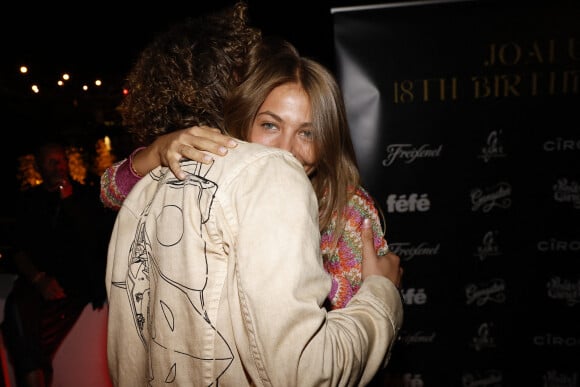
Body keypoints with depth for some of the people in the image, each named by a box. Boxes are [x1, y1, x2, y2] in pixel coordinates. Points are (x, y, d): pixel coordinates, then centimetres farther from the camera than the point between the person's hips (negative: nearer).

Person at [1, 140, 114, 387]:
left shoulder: (86, 195, 14)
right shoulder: (28, 200, 19)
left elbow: (97, 239, 1)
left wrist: (69, 201, -6)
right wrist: (39, 278, -10)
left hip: (78, 281, -2)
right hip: (38, 280, 2)